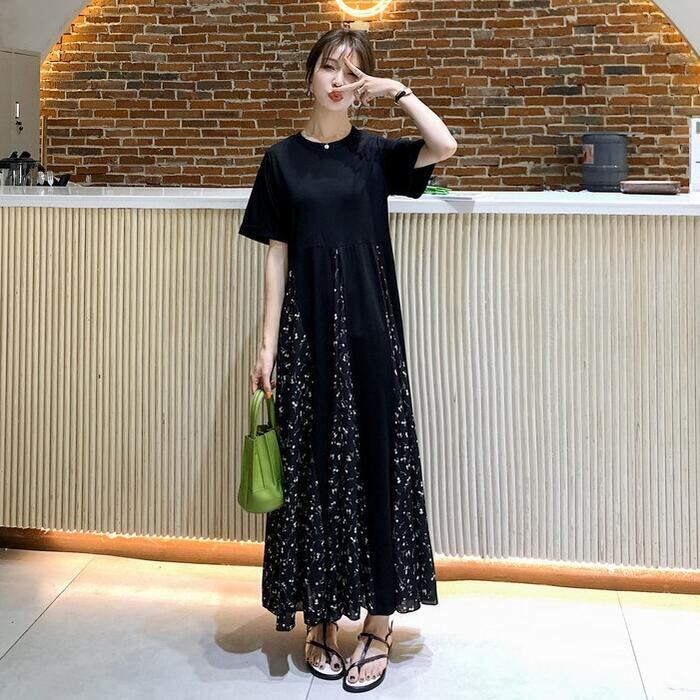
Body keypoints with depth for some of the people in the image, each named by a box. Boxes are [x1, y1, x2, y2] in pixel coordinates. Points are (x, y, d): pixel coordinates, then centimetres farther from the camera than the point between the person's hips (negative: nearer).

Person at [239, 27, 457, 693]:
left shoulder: (375, 153, 6)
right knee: (312, 467, 4)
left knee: (375, 463, 2)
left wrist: (398, 90, -6)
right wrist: (268, 344, -2)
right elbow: (276, 256, 3)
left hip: (368, 328, 0)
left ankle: (377, 626, 13)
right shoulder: (282, 158, 6)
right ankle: (319, 619, 18)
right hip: (307, 329, 0)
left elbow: (445, 146, -13)